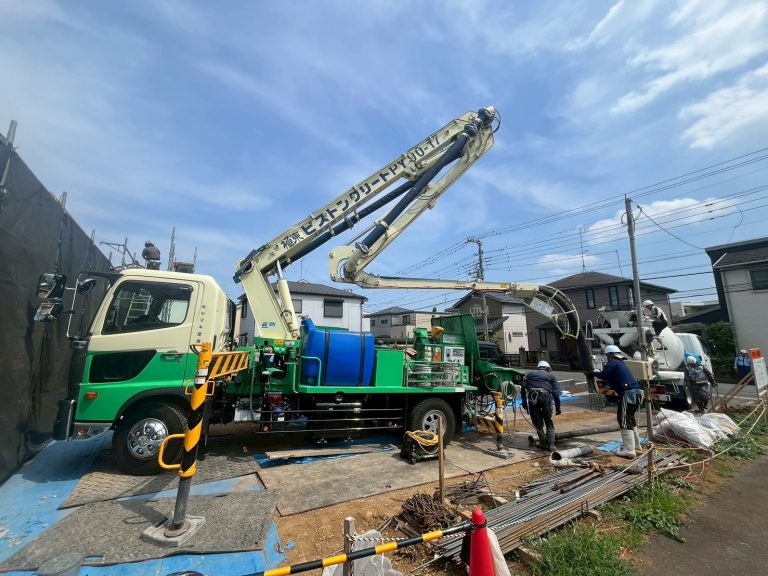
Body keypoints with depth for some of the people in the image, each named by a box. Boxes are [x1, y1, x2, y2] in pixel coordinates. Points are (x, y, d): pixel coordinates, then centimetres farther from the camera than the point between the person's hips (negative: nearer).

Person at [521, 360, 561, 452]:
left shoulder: (530, 374, 25)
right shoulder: (551, 376, 23)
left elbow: (523, 388, 12)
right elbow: (556, 393, 12)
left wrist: (524, 403, 15)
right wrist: (558, 408, 14)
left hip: (532, 398, 0)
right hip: (545, 396, 0)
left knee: (537, 422, 15)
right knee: (549, 422, 15)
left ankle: (543, 442, 20)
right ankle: (551, 445, 13)